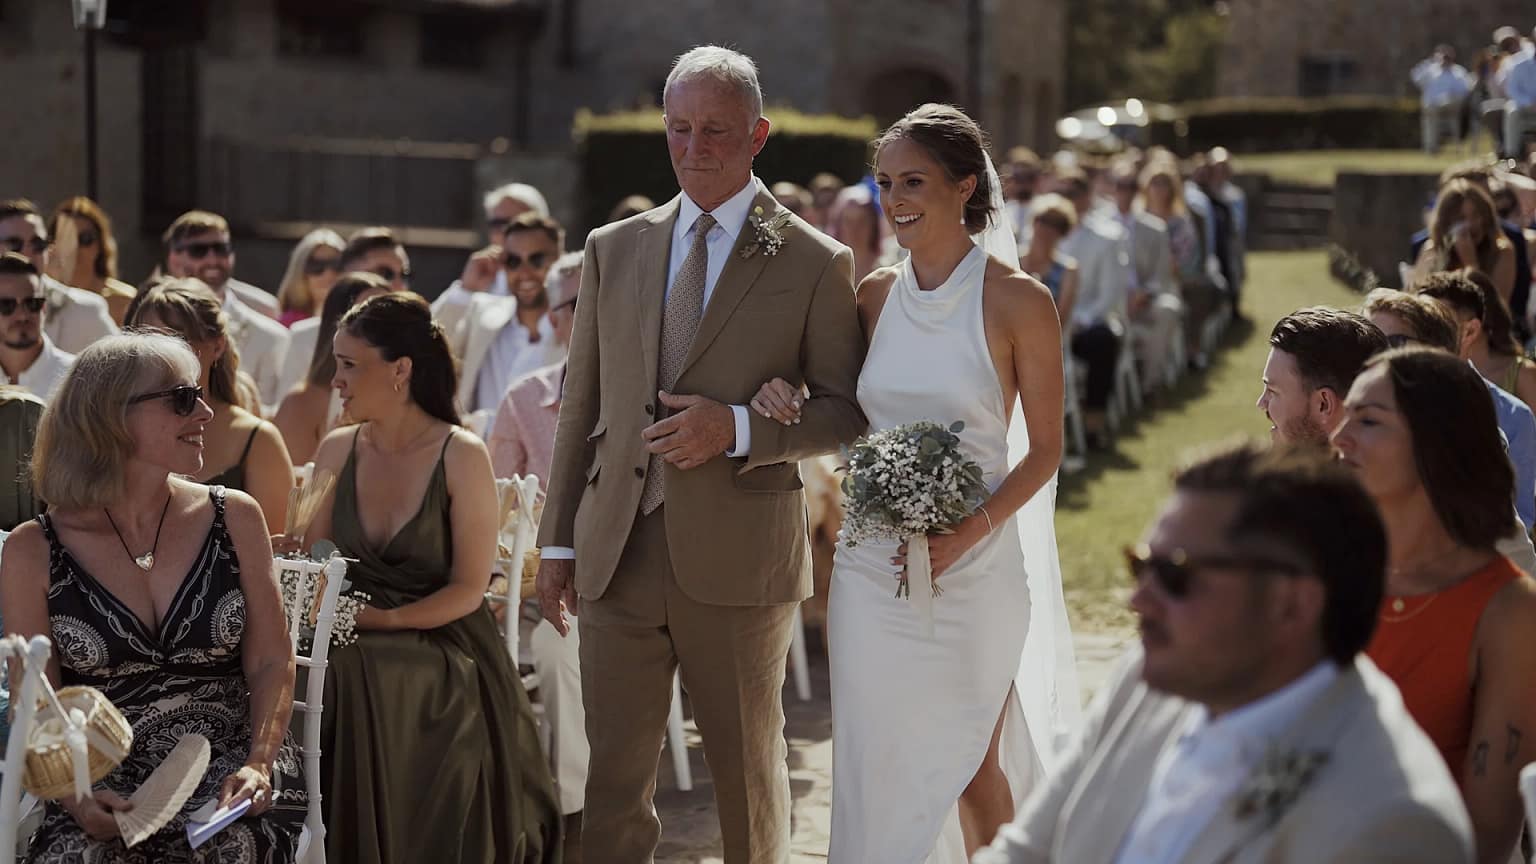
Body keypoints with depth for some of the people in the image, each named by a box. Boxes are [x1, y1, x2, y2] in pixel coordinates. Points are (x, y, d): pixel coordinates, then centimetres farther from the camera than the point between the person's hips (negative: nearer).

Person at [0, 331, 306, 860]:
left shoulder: (233, 518, 7)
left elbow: (272, 664, 7)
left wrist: (258, 765, -10)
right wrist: (75, 795, -16)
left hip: (226, 764, 1)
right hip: (106, 786, -1)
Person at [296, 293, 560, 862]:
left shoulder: (461, 457, -5)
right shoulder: (337, 451, 9)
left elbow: (468, 589, -7)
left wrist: (384, 618, -20)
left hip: (444, 650, -3)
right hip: (357, 650, 4)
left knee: (358, 680, -34)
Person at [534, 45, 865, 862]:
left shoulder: (815, 263, -1)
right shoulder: (612, 249, 10)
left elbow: (847, 412, -1)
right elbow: (580, 403, 12)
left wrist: (738, 428, -17)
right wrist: (556, 541, 9)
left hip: (738, 562, -3)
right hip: (617, 554, 3)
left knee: (749, 773, 11)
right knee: (613, 777, 5)